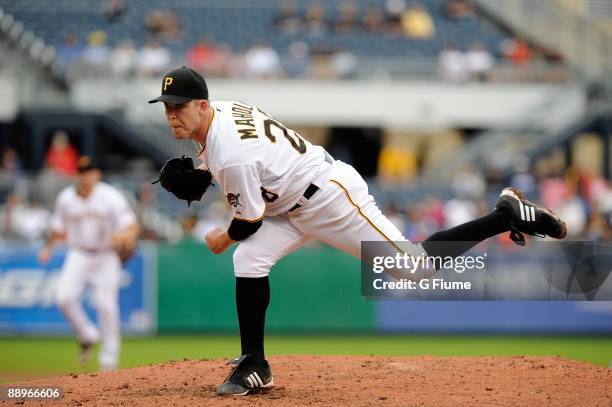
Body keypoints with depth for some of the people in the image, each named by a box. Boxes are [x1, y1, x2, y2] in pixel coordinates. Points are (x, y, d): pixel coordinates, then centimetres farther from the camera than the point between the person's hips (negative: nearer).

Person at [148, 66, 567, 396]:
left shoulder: (232, 155, -31)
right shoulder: (221, 110, -1)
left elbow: (251, 221, -20)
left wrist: (223, 239, 1)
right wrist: (203, 175, 7)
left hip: (332, 198, -10)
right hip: (296, 206, 10)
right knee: (249, 260, -6)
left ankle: (508, 214, 5)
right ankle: (254, 366, 1)